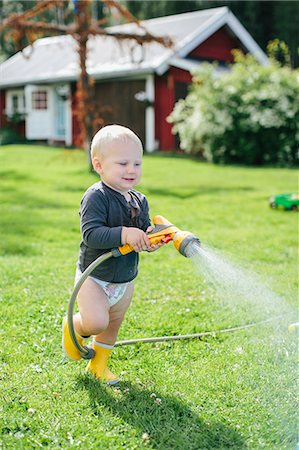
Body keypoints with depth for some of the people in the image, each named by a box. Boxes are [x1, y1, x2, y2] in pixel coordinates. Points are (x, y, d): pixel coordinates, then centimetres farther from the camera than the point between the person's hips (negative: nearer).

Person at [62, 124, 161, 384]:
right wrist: (124, 234, -39)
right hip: (94, 277, -7)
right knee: (96, 322, -21)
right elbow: (91, 234, -30)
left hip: (126, 279, 7)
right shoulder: (96, 197, -21)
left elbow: (144, 233, 5)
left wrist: (151, 240, -18)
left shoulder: (140, 201, 1)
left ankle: (99, 364, 44)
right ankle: (73, 327, 15)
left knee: (113, 325, 19)